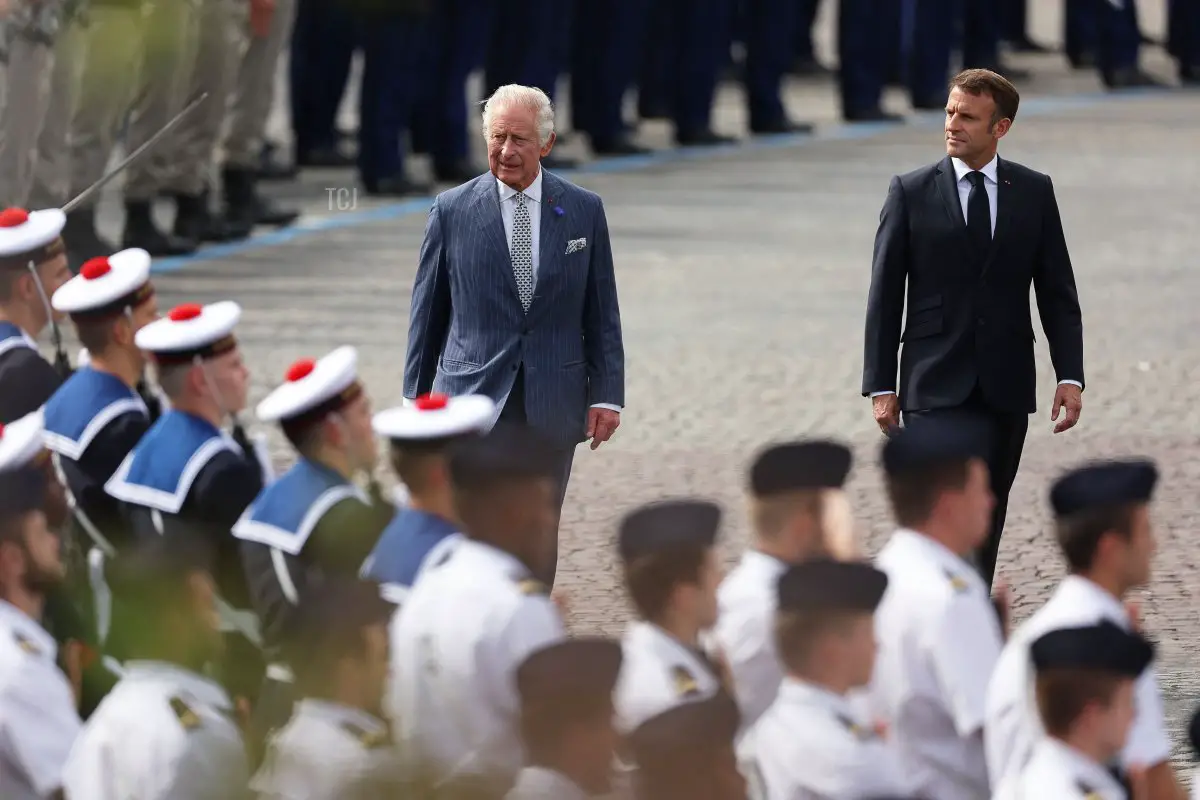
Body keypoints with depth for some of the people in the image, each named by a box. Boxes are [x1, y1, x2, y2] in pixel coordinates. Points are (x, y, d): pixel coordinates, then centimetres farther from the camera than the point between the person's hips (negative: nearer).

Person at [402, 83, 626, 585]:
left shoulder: (583, 212, 4)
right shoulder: (452, 211, 1)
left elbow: (602, 313, 7)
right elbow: (427, 312, 7)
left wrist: (606, 394, 1)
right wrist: (418, 394, 7)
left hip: (552, 408, 2)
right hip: (473, 401, -2)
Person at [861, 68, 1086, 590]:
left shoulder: (1034, 193, 6)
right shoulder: (911, 193, 0)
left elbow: (1058, 291, 8)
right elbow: (885, 296, 2)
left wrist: (1070, 376, -2)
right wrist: (882, 387, -3)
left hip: (1006, 389, 3)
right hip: (936, 388, -2)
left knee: (987, 519, 7)